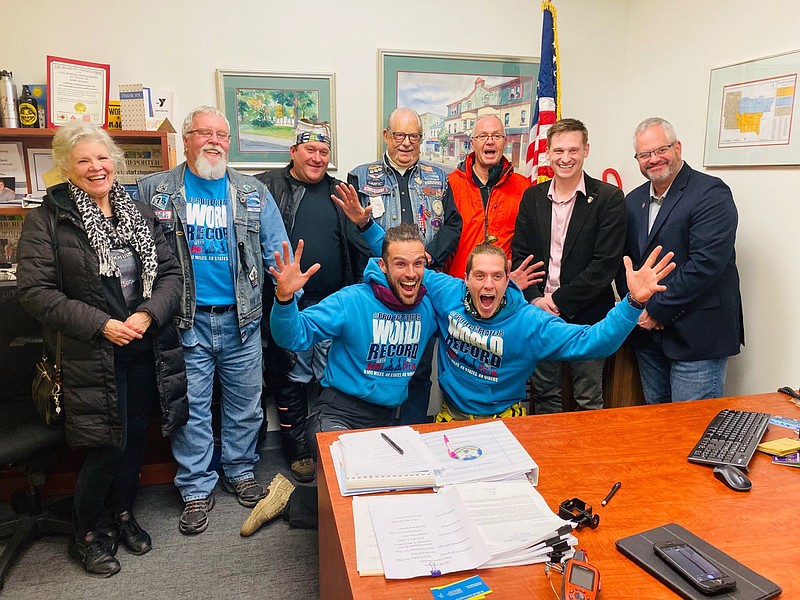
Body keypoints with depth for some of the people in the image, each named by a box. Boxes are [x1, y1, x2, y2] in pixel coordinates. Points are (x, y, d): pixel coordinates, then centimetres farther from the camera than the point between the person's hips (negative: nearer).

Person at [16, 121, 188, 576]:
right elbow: (34, 290, -10)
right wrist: (101, 325, -18)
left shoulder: (140, 214, 7)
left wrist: (148, 314, -13)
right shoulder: (48, 219, -5)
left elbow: (172, 271, 5)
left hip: (146, 349, 4)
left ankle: (124, 515, 38)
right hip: (92, 355, -4)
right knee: (108, 445, 0)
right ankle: (86, 534, 26)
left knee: (136, 436, 14)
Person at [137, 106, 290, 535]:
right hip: (186, 322, -1)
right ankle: (197, 488, 23)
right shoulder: (154, 191, 4)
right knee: (190, 407, 7)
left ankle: (240, 471, 33)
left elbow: (277, 249, 4)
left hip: (241, 320, 2)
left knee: (245, 403, 12)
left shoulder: (254, 193, 7)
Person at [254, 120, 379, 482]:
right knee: (291, 378, 9)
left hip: (334, 304, 3)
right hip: (288, 307, -2)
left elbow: (361, 246, 15)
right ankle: (297, 450, 25)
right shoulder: (267, 188, 2)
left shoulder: (339, 193, 14)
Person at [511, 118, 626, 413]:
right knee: (544, 395, 14)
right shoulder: (532, 196, 7)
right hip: (539, 312, 3)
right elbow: (519, 254, 6)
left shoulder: (609, 197, -6)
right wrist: (536, 300, -8)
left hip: (587, 316, -3)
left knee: (589, 400, 8)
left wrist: (559, 300, -14)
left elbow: (607, 262, -12)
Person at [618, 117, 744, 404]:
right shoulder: (634, 200, 12)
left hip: (697, 338, -6)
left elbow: (706, 264, -21)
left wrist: (657, 311, -17)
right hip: (648, 336, 7)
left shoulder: (711, 194, -10)